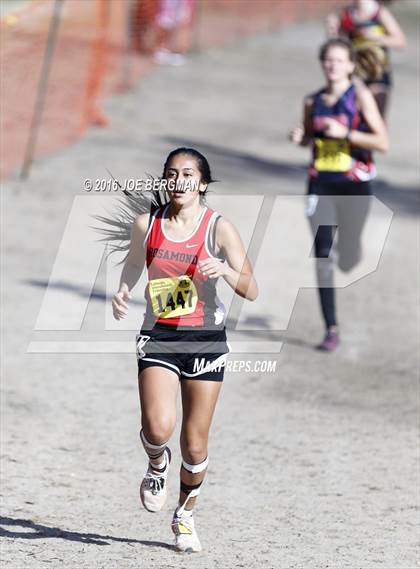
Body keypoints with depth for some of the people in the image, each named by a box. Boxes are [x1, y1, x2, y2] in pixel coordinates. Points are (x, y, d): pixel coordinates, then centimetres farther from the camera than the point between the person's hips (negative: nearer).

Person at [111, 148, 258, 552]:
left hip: (205, 340, -1)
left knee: (195, 443, 3)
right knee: (158, 427, -22)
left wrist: (224, 269, -29)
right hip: (158, 337, 1)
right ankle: (157, 465, 15)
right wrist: (122, 294, 2)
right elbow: (133, 264, 22)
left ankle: (186, 515, 29)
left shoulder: (218, 228, -6)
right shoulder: (146, 225, 1)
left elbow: (251, 291, -9)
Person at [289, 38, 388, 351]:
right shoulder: (314, 101, 4)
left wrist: (346, 133, -23)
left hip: (354, 185, -3)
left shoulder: (361, 96, -9)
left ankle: (350, 249, 45)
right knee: (323, 257, -7)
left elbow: (382, 142, -13)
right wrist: (300, 137, -1)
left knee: (348, 260, 4)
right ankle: (332, 329, -1)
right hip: (321, 184, 3)